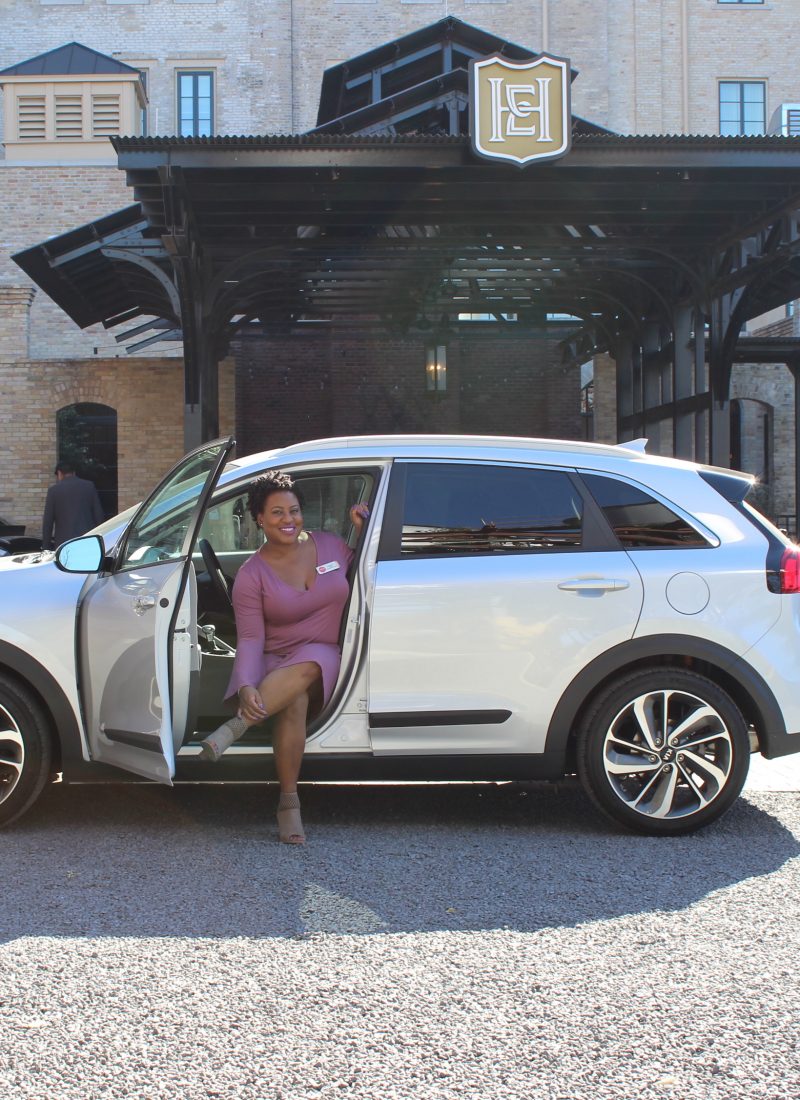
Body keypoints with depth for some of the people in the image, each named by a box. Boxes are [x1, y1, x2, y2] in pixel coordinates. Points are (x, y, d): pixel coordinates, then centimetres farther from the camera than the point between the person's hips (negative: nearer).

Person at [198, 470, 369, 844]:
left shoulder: (330, 545, 6)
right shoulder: (252, 574, -3)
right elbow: (250, 638, -11)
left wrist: (364, 531, 4)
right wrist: (246, 686, -30)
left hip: (324, 659, 1)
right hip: (275, 662, -1)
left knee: (305, 667, -38)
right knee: (293, 701, -38)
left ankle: (233, 728, -39)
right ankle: (288, 802, -30)